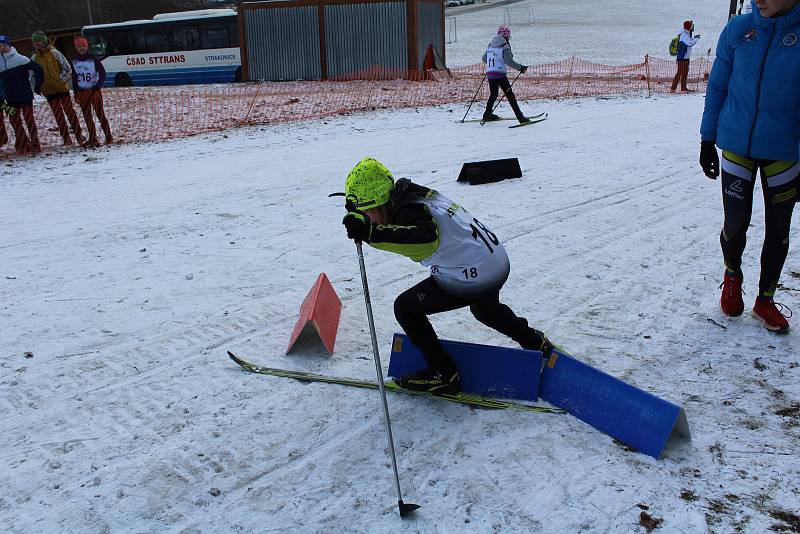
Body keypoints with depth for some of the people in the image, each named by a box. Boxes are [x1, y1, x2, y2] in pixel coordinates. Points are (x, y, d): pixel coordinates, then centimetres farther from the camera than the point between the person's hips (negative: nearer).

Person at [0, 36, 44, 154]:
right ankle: (22, 145, 16)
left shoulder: (20, 59, -6)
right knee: (14, 121, 7)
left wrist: (37, 86, -4)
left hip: (25, 96, -5)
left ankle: (35, 145, 6)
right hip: (11, 99, 5)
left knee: (29, 120, -1)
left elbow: (38, 69, -6)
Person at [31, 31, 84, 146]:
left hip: (62, 88, -3)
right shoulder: (34, 57, 6)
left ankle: (79, 135, 9)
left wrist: (62, 79, -9)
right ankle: (66, 139, 9)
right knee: (58, 116, 5)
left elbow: (67, 67, -4)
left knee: (70, 111, 2)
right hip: (48, 91, 4)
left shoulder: (54, 53, -5)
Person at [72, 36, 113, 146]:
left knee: (100, 113, -8)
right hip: (82, 92, 5)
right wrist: (76, 92, 6)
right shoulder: (74, 62, 8)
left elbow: (102, 73, -3)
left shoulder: (93, 60, -4)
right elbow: (74, 78, 13)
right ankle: (92, 139, 10)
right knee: (87, 116, 5)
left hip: (94, 90, -5)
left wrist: (98, 86, -12)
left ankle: (108, 136, -1)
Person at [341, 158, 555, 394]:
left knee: (405, 308, 2)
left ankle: (443, 373, 9)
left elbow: (426, 239, -43)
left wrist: (372, 233, -51)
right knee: (485, 309, 40)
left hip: (473, 277, -10)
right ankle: (534, 341, 56)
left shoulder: (408, 211, -22)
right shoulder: (416, 194, 6)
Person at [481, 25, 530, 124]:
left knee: (493, 94, 24)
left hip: (489, 74, 6)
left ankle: (487, 114, 31)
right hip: (500, 74, -6)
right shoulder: (505, 47, -9)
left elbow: (483, 59, 20)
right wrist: (521, 67, -8)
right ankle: (520, 117, -5)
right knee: (510, 95, -3)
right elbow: (509, 61, -18)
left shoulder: (490, 45, 11)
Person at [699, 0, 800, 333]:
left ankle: (765, 300, 28)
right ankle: (732, 276, 33)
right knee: (735, 225, 2)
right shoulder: (738, 29, -3)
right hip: (736, 146, 1)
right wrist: (708, 139, 6)